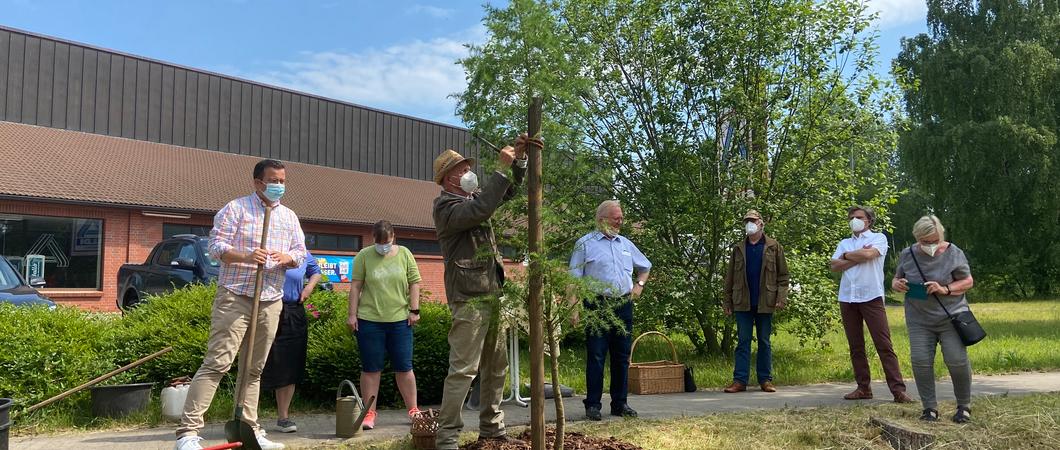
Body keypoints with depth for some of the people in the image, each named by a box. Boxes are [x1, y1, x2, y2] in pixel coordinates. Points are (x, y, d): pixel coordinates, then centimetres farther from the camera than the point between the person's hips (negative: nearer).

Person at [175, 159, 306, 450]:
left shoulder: (289, 217, 16)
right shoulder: (236, 208, -1)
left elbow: (301, 252, 16)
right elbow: (216, 245, -6)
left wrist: (288, 257, -7)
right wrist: (245, 256, -24)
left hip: (271, 300, 6)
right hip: (235, 297, -5)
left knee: (254, 369, 11)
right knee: (217, 363, -11)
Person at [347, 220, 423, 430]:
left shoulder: (405, 254, 6)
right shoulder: (364, 256, 1)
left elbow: (414, 283, 7)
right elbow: (355, 286, 1)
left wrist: (414, 310, 0)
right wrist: (352, 314, -3)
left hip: (400, 320, 1)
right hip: (369, 320, -1)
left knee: (404, 367, 7)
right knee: (370, 369, 4)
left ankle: (413, 410, 18)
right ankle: (370, 413, 13)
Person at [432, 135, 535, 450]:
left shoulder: (472, 198, 16)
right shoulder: (446, 207, -10)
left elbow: (508, 190, 24)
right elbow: (481, 210, -27)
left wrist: (519, 157, 8)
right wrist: (502, 167, -22)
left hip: (491, 296, 9)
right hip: (469, 300, -9)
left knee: (496, 367, 13)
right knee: (463, 369, -10)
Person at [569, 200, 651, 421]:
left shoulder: (625, 244, 16)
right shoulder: (585, 243, 0)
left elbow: (645, 266, 32)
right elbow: (574, 279, -4)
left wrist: (639, 284, 14)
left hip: (623, 305, 5)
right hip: (597, 305, -5)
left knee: (622, 357, 8)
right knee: (596, 357, -5)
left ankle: (620, 403, 17)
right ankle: (593, 405, 2)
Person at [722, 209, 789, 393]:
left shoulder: (774, 247, 5)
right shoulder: (738, 249, 10)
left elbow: (783, 275, 3)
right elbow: (730, 277, 10)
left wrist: (781, 297, -9)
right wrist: (727, 301, 5)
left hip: (765, 303, -1)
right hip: (743, 303, 1)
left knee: (764, 342, 7)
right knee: (742, 342, 1)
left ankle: (765, 380, 13)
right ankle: (740, 380, 2)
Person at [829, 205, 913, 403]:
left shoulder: (878, 238, 7)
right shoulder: (844, 243, 19)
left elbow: (868, 254, -14)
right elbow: (834, 266, 3)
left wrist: (846, 256, 2)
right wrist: (858, 257, -6)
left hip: (871, 297, -5)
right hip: (847, 298, 5)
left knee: (884, 344, -9)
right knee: (855, 346, 7)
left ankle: (898, 390, -9)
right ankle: (863, 387, 15)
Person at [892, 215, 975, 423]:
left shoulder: (953, 253, -6)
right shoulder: (907, 255, 1)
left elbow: (968, 281, -1)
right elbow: (896, 279, 13)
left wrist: (945, 289, -18)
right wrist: (897, 284, -12)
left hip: (951, 316, -2)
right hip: (919, 319, 2)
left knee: (957, 360, -8)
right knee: (920, 361, -7)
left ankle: (964, 406, 15)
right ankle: (930, 407, 8)